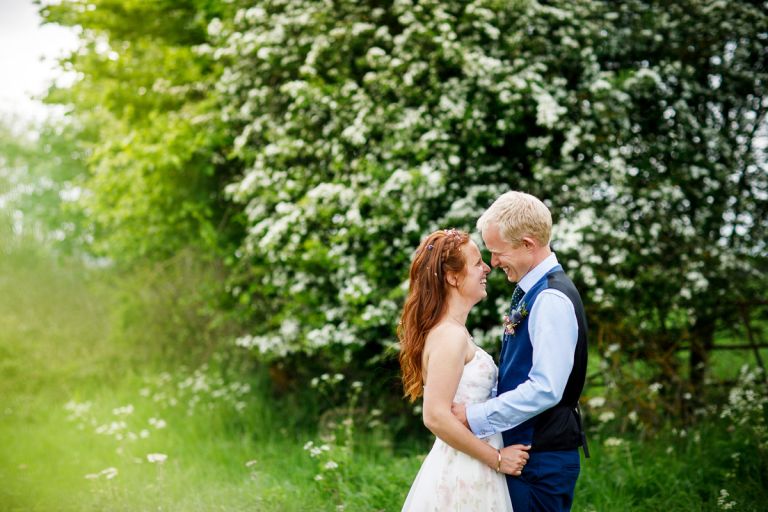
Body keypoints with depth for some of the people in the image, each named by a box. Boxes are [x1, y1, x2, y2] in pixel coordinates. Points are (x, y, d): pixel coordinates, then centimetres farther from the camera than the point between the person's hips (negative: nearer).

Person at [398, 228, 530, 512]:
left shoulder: (453, 331, 10)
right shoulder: (450, 335, -18)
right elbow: (436, 417, -24)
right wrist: (496, 458, -17)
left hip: (465, 466, 9)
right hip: (463, 473, -9)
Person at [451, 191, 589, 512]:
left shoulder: (553, 300, -19)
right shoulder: (528, 293, 10)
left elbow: (545, 389, -26)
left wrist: (475, 417, -21)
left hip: (541, 462, -9)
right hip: (520, 449, 9)